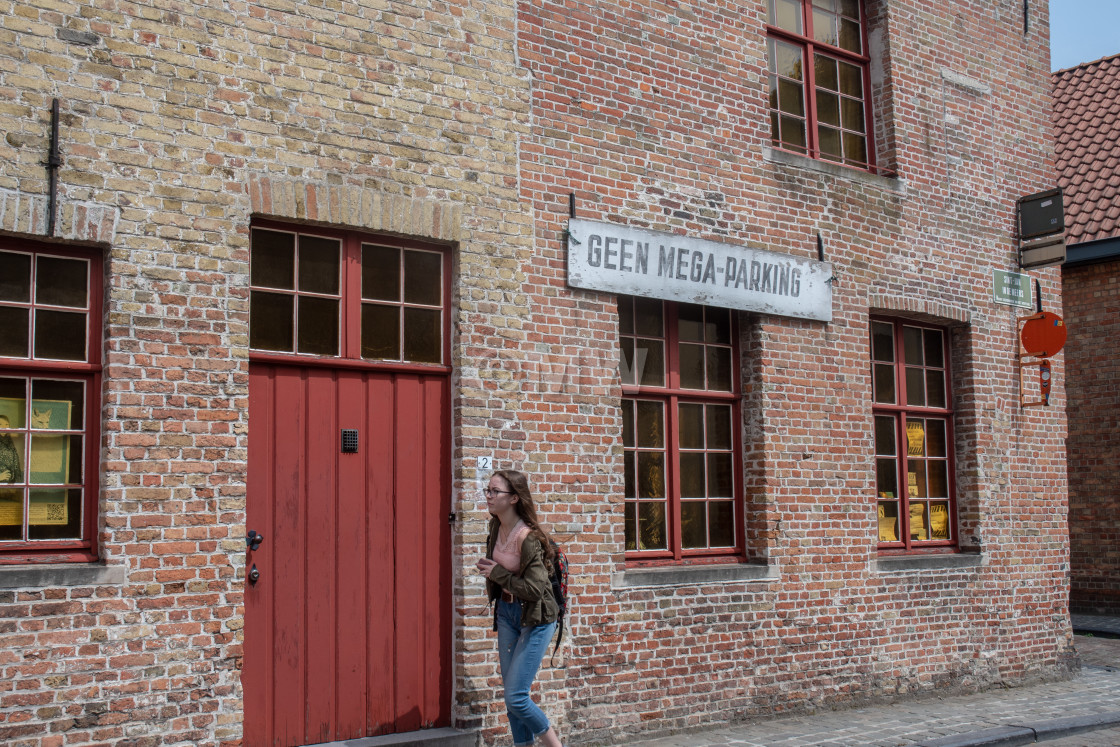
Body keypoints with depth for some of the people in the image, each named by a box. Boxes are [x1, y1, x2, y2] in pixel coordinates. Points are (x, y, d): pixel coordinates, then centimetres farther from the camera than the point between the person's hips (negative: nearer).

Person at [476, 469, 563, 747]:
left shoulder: (528, 538, -24)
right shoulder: (496, 526, 0)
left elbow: (533, 589, -29)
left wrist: (497, 573, -18)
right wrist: (486, 567, 1)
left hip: (535, 619, -8)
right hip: (506, 612, 8)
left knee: (516, 697, -10)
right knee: (511, 695, 10)